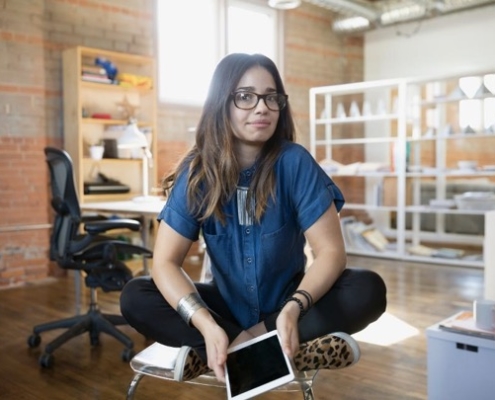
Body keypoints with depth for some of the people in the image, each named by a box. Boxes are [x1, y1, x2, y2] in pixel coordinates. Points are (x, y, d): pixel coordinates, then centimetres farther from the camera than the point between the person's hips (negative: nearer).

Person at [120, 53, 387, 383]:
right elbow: (165, 262, -17)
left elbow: (331, 250, -18)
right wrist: (207, 325, -34)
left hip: (286, 299, -1)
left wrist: (294, 309, -37)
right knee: (134, 298, -21)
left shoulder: (294, 162, -15)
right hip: (229, 304, 1)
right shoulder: (197, 171, -12)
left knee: (368, 290, -26)